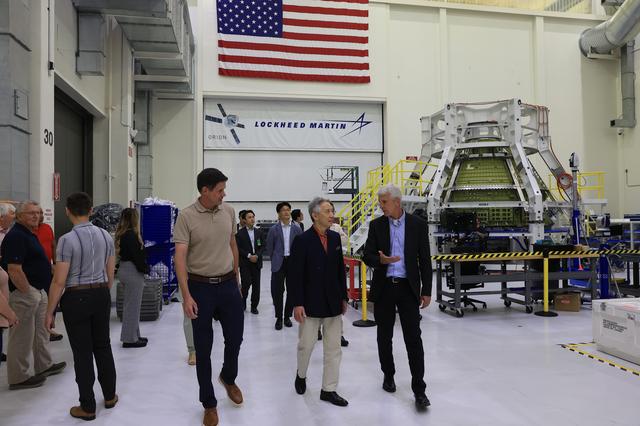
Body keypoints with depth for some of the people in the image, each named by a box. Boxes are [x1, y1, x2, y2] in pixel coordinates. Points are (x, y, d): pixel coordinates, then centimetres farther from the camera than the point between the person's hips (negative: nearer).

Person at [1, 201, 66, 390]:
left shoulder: (29, 234, 13)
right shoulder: (15, 236, -18)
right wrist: (28, 292, -20)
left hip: (38, 291, 10)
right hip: (24, 293, -10)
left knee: (41, 332, 20)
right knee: (22, 337, 1)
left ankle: (44, 366, 34)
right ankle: (18, 378, 12)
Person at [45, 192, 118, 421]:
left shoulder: (67, 240, -16)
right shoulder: (106, 236, 2)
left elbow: (59, 281, -15)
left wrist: (49, 312, -6)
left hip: (76, 298, -5)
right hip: (101, 295, 5)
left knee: (82, 352, 5)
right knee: (102, 346, 18)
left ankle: (87, 407, 17)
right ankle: (110, 396, 31)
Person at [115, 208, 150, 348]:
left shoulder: (122, 234, 11)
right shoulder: (131, 235, -18)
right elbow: (137, 255, -20)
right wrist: (145, 268, -8)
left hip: (124, 269, 10)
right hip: (132, 272, -10)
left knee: (129, 305, 17)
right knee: (132, 306, -1)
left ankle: (134, 335, 28)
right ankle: (130, 339, 7)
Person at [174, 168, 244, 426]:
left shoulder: (229, 212, 2)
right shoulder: (186, 216, -11)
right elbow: (180, 258, -14)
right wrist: (186, 296, -20)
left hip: (228, 284, 4)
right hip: (200, 287, -3)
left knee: (235, 338, 12)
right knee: (203, 348, 8)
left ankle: (228, 378, 43)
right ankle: (209, 403, 25)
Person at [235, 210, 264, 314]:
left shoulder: (259, 232, 9)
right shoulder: (240, 233, -2)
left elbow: (263, 246, 8)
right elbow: (238, 248, -6)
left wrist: (257, 255, -7)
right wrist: (249, 256, -13)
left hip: (257, 262, 3)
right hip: (245, 263, -3)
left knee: (256, 285, 3)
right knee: (246, 283, -9)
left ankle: (254, 306, 13)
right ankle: (243, 301, 18)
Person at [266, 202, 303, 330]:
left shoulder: (297, 229, 2)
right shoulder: (273, 229, 0)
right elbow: (269, 247, 6)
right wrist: (275, 260, 7)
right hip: (279, 264, -1)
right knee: (277, 291, 0)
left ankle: (287, 316, 23)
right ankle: (279, 318, 14)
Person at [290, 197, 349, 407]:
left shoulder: (335, 238, 5)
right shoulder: (302, 240, -10)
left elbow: (340, 269, 10)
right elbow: (295, 275, -12)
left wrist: (344, 297, 10)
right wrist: (297, 304, -14)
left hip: (333, 303, 5)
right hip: (310, 303, -5)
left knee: (333, 348, 9)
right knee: (306, 344, 9)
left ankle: (329, 390, 21)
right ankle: (301, 374, 38)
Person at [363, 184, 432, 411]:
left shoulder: (418, 224, -1)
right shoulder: (376, 225, 1)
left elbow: (425, 259, 1)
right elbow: (367, 256, 0)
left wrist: (426, 291, -1)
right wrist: (380, 260, -23)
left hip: (408, 288, -1)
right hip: (383, 288, 2)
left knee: (413, 338, -4)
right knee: (384, 337, 11)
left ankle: (419, 389, 3)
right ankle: (388, 375, 31)